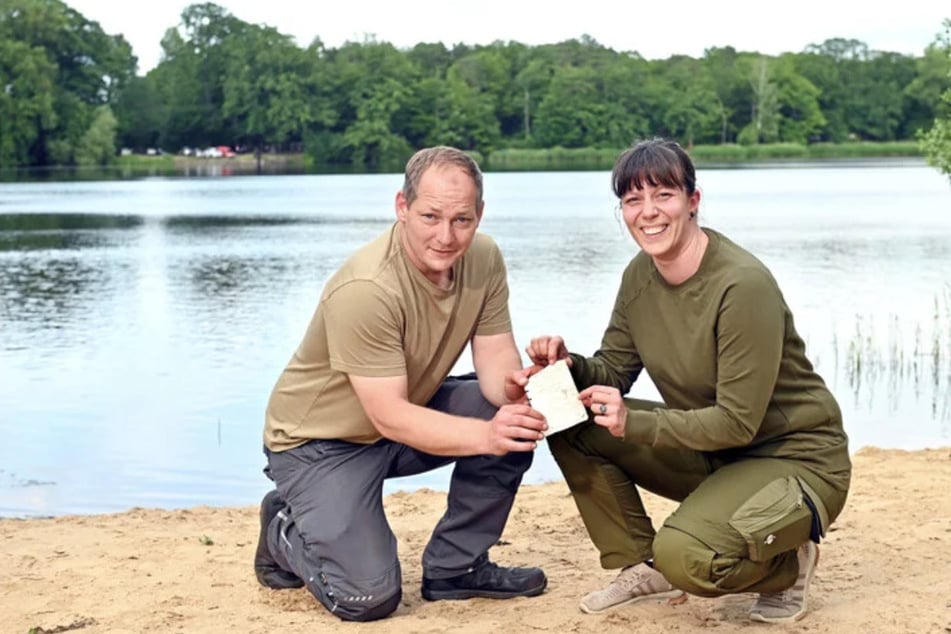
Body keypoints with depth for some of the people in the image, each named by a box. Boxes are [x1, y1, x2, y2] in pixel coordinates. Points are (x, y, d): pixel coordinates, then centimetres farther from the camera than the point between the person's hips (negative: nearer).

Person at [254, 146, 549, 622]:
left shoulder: (483, 259, -11)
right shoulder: (365, 289, -31)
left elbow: (496, 360, -9)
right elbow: (391, 418, -31)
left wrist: (513, 387, -34)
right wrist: (487, 435, -44)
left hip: (408, 410, 7)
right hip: (321, 440, -6)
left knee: (517, 415, -16)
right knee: (369, 597, -18)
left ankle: (455, 567, 1)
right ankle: (285, 531, 14)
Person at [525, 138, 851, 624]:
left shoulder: (744, 286, -26)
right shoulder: (640, 275, -3)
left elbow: (739, 422, -26)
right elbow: (613, 370, 3)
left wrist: (634, 423, -33)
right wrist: (570, 366, -19)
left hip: (794, 458, -7)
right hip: (710, 451, 8)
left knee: (685, 556, -32)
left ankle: (786, 564, 2)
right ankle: (641, 565, 8)